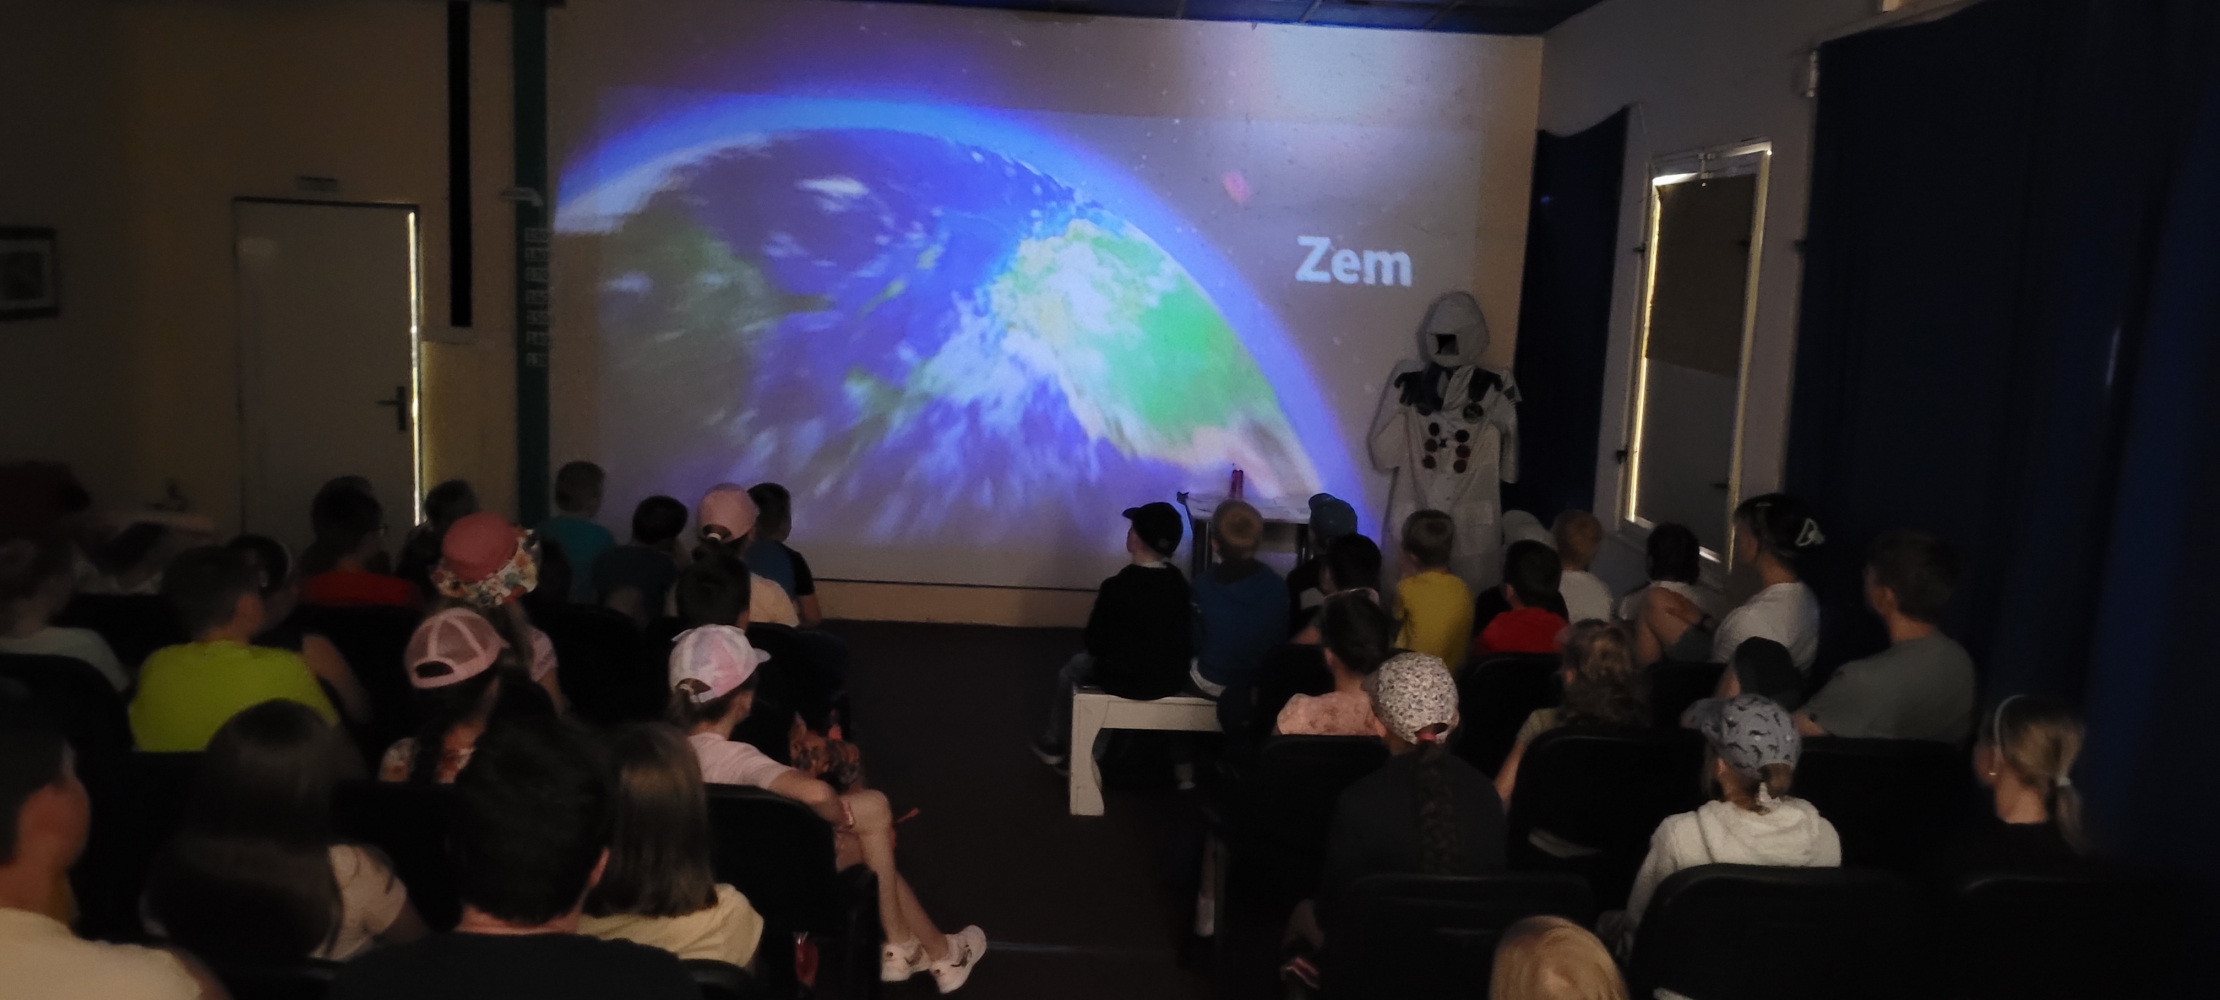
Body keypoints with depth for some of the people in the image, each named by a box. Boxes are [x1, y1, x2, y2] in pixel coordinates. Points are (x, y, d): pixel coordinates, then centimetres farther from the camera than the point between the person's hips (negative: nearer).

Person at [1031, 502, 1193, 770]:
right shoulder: (1179, 583, -5)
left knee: (1072, 670, 23)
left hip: (1125, 681, -5)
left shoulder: (1117, 587, -21)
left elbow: (1095, 643, -11)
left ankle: (1056, 745, 40)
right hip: (1173, 680, 6)